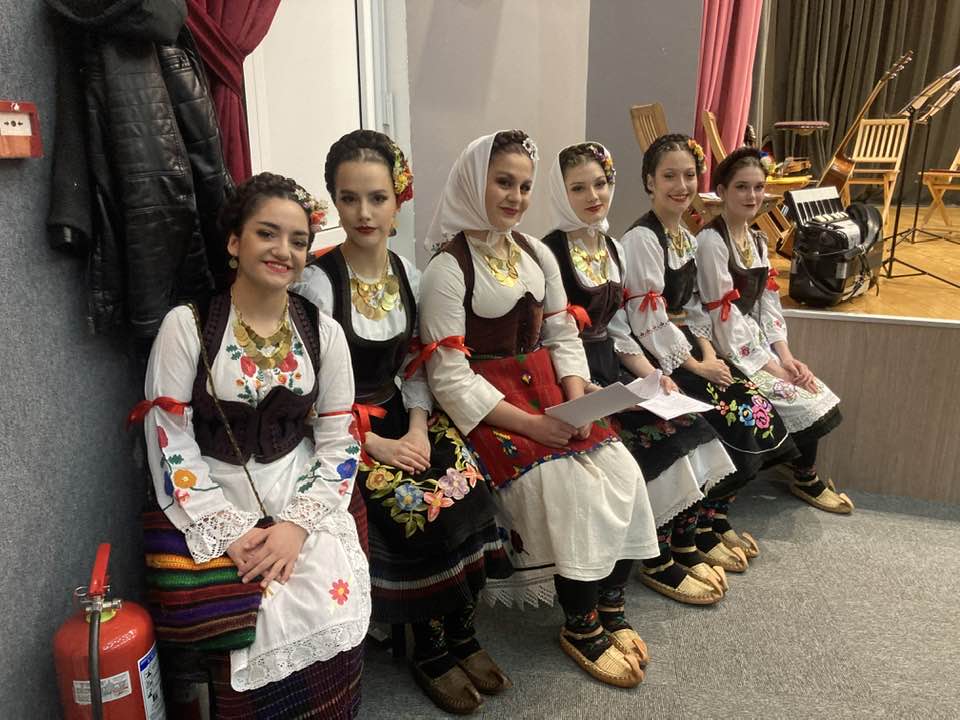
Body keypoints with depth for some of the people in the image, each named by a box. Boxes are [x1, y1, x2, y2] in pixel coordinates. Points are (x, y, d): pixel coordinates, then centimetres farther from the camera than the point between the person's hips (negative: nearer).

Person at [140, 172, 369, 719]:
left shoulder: (324, 332, 2)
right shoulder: (187, 326, -5)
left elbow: (338, 445, 1)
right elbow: (171, 445, -7)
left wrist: (298, 523, -13)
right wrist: (230, 530, -15)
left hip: (303, 500, 2)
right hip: (212, 509, -1)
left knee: (331, 612, -18)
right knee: (263, 623, -20)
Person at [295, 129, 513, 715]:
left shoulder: (407, 272, 4)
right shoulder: (319, 282, -14)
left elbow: (414, 364, 8)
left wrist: (417, 427, -7)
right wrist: (378, 446, -17)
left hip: (401, 417, 5)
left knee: (468, 489, -17)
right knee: (422, 508, -24)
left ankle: (461, 635, 4)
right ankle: (432, 651, 1)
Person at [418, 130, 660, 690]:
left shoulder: (537, 254, 11)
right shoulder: (448, 268, -10)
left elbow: (563, 337, 13)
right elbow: (450, 377, -15)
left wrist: (578, 400, -6)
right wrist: (531, 424, -19)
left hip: (548, 389, 6)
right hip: (489, 406, -6)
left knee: (623, 473, -12)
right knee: (568, 487, -24)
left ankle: (608, 603, 10)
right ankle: (580, 626, 1)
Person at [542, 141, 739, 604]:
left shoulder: (612, 248, 12)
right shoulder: (551, 253, -11)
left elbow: (618, 332, 14)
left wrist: (655, 376, 1)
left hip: (610, 371, 7)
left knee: (691, 424, -11)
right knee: (671, 433, -19)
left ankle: (679, 541, 5)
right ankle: (656, 558, -1)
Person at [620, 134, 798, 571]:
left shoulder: (686, 237, 13)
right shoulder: (641, 240, -15)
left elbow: (691, 308, 16)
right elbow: (650, 322, -19)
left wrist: (710, 353, 0)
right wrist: (696, 366, -13)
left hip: (687, 348, 9)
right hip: (655, 358, -9)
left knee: (757, 412, -3)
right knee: (728, 424, -17)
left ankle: (714, 519, 13)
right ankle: (689, 537, 3)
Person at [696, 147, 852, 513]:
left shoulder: (757, 240, 9)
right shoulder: (711, 242, -17)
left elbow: (768, 303, 8)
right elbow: (725, 317, -20)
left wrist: (786, 357, -4)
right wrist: (772, 368, -16)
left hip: (760, 344, 8)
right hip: (731, 354, -8)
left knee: (825, 401, -1)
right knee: (806, 406, -10)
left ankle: (805, 475, 21)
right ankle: (806, 479, 16)